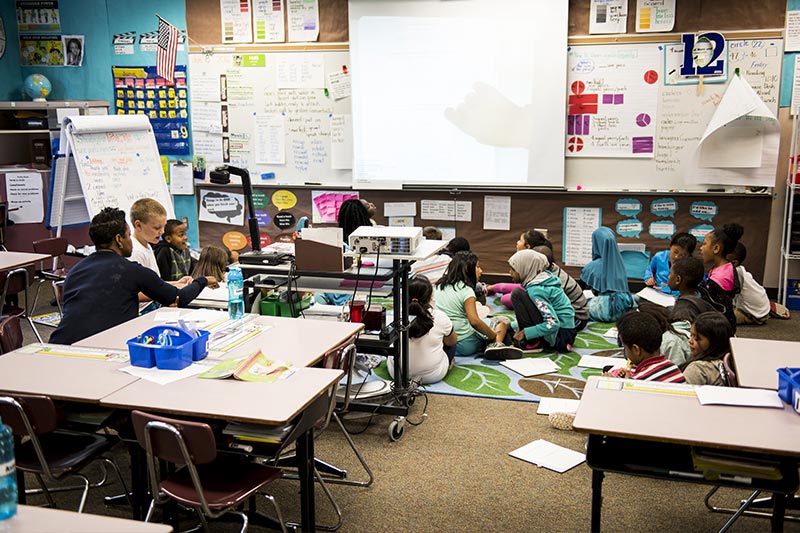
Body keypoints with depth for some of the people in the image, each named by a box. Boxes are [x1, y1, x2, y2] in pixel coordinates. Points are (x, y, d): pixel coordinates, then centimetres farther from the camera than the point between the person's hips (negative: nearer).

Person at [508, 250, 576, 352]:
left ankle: (532, 343, -11)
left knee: (517, 294, -17)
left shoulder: (535, 290, -21)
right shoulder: (544, 276, 5)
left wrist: (525, 333, -18)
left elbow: (553, 324, -27)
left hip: (561, 335, -9)